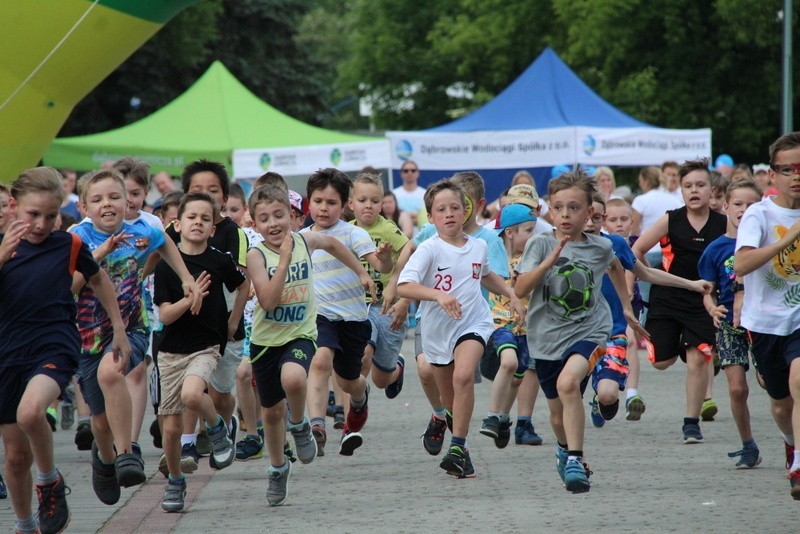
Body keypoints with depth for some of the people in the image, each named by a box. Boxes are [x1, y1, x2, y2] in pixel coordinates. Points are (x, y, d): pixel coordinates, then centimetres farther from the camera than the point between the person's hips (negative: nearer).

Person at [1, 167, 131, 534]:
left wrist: (119, 331, 19)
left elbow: (99, 280, 16)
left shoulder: (68, 245, -2)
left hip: (55, 348, -3)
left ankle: (49, 480, -8)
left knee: (30, 412, -34)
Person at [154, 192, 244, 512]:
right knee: (171, 427, 4)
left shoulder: (220, 262, -3)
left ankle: (217, 427, -3)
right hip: (172, 350, 2)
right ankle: (174, 482, 26)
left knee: (191, 394, -33)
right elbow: (165, 315, -10)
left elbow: (244, 288, 18)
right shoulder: (166, 266, -4)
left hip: (206, 346, -1)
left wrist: (234, 320, 13)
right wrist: (192, 297, -24)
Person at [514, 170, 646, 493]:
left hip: (589, 331, -1)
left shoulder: (600, 247, -1)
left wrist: (626, 306, 28)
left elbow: (614, 265, 24)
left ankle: (575, 460, -29)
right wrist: (550, 260, -28)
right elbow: (520, 290, -18)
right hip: (548, 336, 1)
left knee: (568, 382, -33)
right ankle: (565, 449, 50)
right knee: (558, 416, 15)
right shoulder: (540, 245, -8)